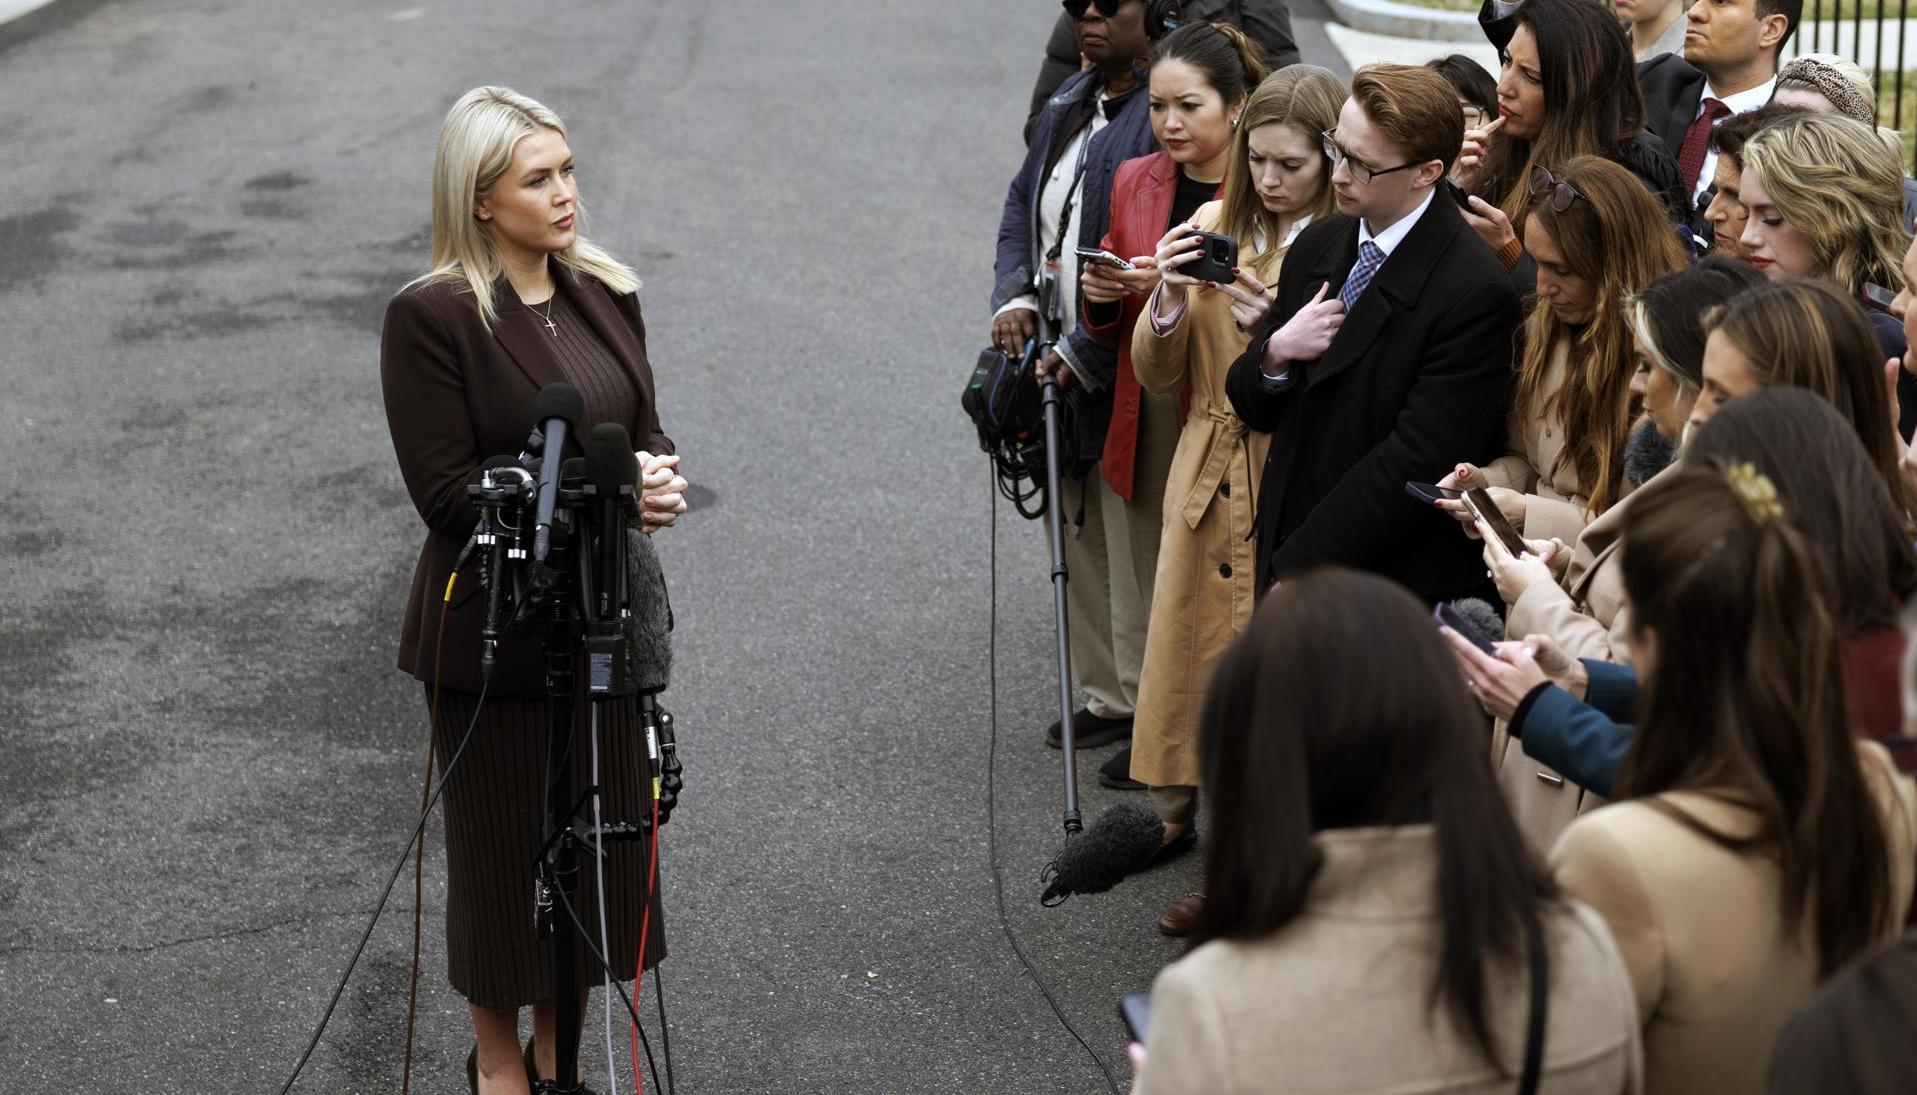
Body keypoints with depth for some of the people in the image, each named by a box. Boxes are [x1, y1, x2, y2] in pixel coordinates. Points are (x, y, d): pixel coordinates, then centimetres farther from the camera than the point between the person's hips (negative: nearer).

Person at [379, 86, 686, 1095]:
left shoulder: (604, 292, 6)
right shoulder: (429, 318, -14)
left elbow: (646, 428, 12)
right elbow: (446, 492, -17)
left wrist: (655, 480, -12)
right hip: (495, 626, -6)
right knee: (505, 845, 8)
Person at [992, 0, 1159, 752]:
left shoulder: (1162, 118, -17)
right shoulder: (1070, 104, 12)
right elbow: (1023, 204, 21)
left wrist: (1081, 358, -18)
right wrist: (1014, 296, 2)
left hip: (1125, 380, -9)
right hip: (1058, 366, 9)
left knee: (1136, 560, -3)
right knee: (1078, 547, 17)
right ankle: (1110, 698, 30)